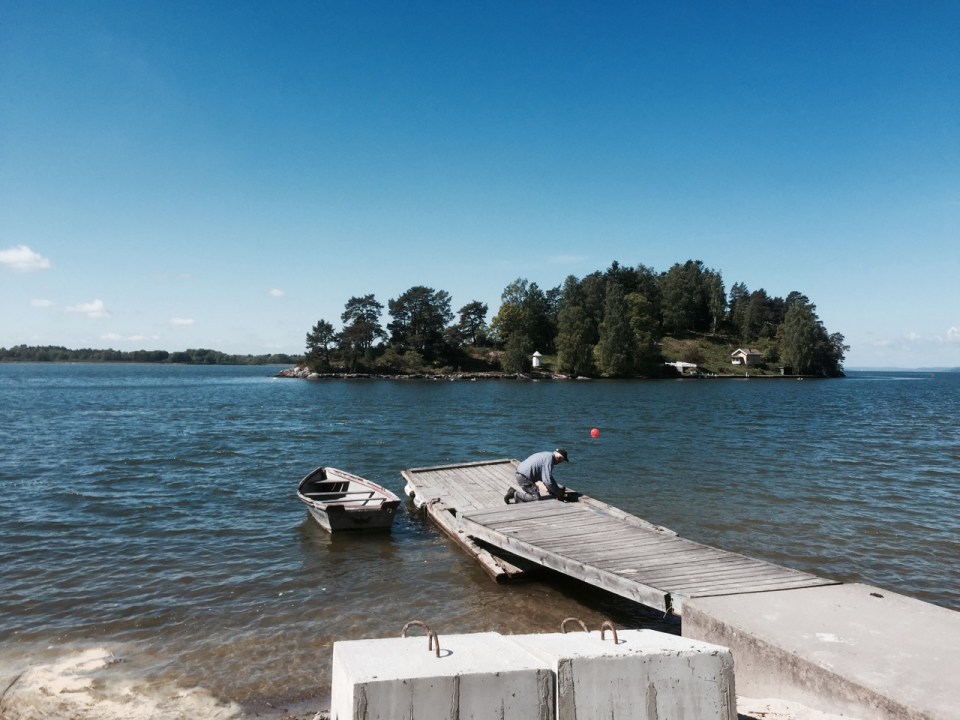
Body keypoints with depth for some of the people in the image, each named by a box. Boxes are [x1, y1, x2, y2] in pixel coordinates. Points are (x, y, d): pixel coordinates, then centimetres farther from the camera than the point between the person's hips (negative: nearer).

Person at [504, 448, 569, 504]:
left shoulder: (547, 455, 13)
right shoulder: (549, 459, -19)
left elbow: (545, 476, 23)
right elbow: (547, 480, -22)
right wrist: (558, 493, -10)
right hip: (524, 478, -10)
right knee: (536, 498, -10)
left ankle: (513, 492, 13)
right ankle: (515, 494, -9)